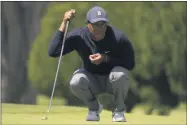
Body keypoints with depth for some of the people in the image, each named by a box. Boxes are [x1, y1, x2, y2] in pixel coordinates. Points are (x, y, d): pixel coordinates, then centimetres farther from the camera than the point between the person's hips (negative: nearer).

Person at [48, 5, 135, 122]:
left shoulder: (118, 37, -24)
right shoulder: (78, 36, -20)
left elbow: (130, 64, -15)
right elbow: (53, 52, -29)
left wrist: (105, 59, -28)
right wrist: (64, 23, -33)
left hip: (113, 81, -1)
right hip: (92, 80, 1)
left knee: (120, 74, -36)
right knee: (75, 82, -32)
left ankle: (119, 110, -6)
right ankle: (94, 107, 2)